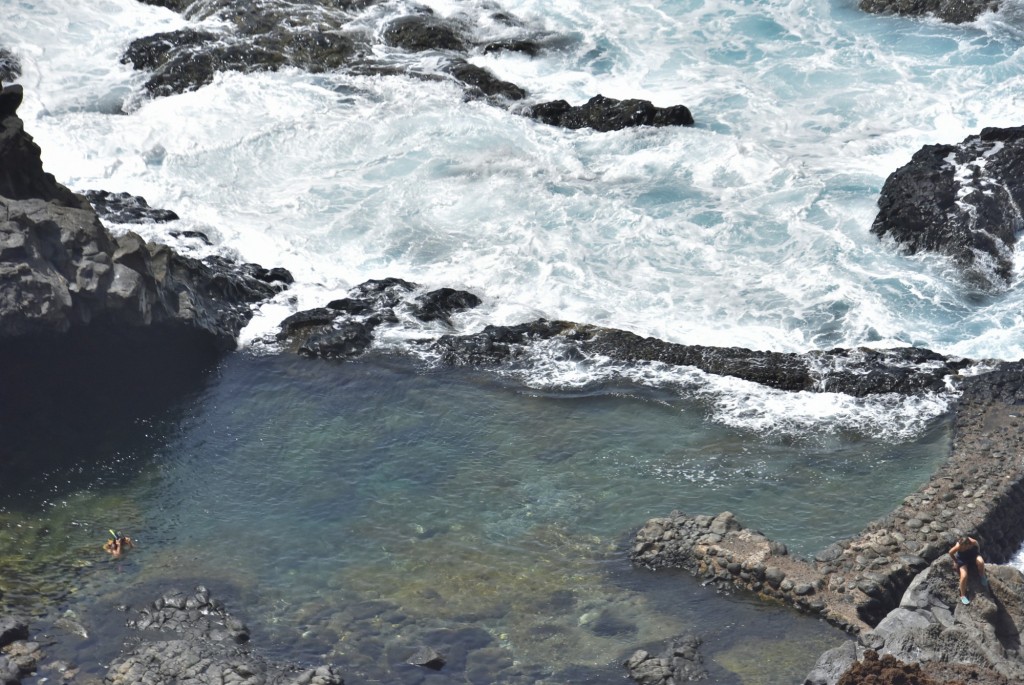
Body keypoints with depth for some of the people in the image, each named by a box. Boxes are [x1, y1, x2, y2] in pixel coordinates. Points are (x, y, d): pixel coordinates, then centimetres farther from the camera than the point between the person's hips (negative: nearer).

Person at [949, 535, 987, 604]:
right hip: (962, 559, -1)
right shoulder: (958, 546, -33)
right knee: (964, 576, -21)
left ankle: (983, 577, -2)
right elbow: (950, 553, -13)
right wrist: (955, 561, -1)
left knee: (980, 562, -33)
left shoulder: (973, 542, -30)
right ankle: (963, 596, -4)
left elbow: (978, 547, -5)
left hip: (973, 555, 2)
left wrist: (978, 556, 5)